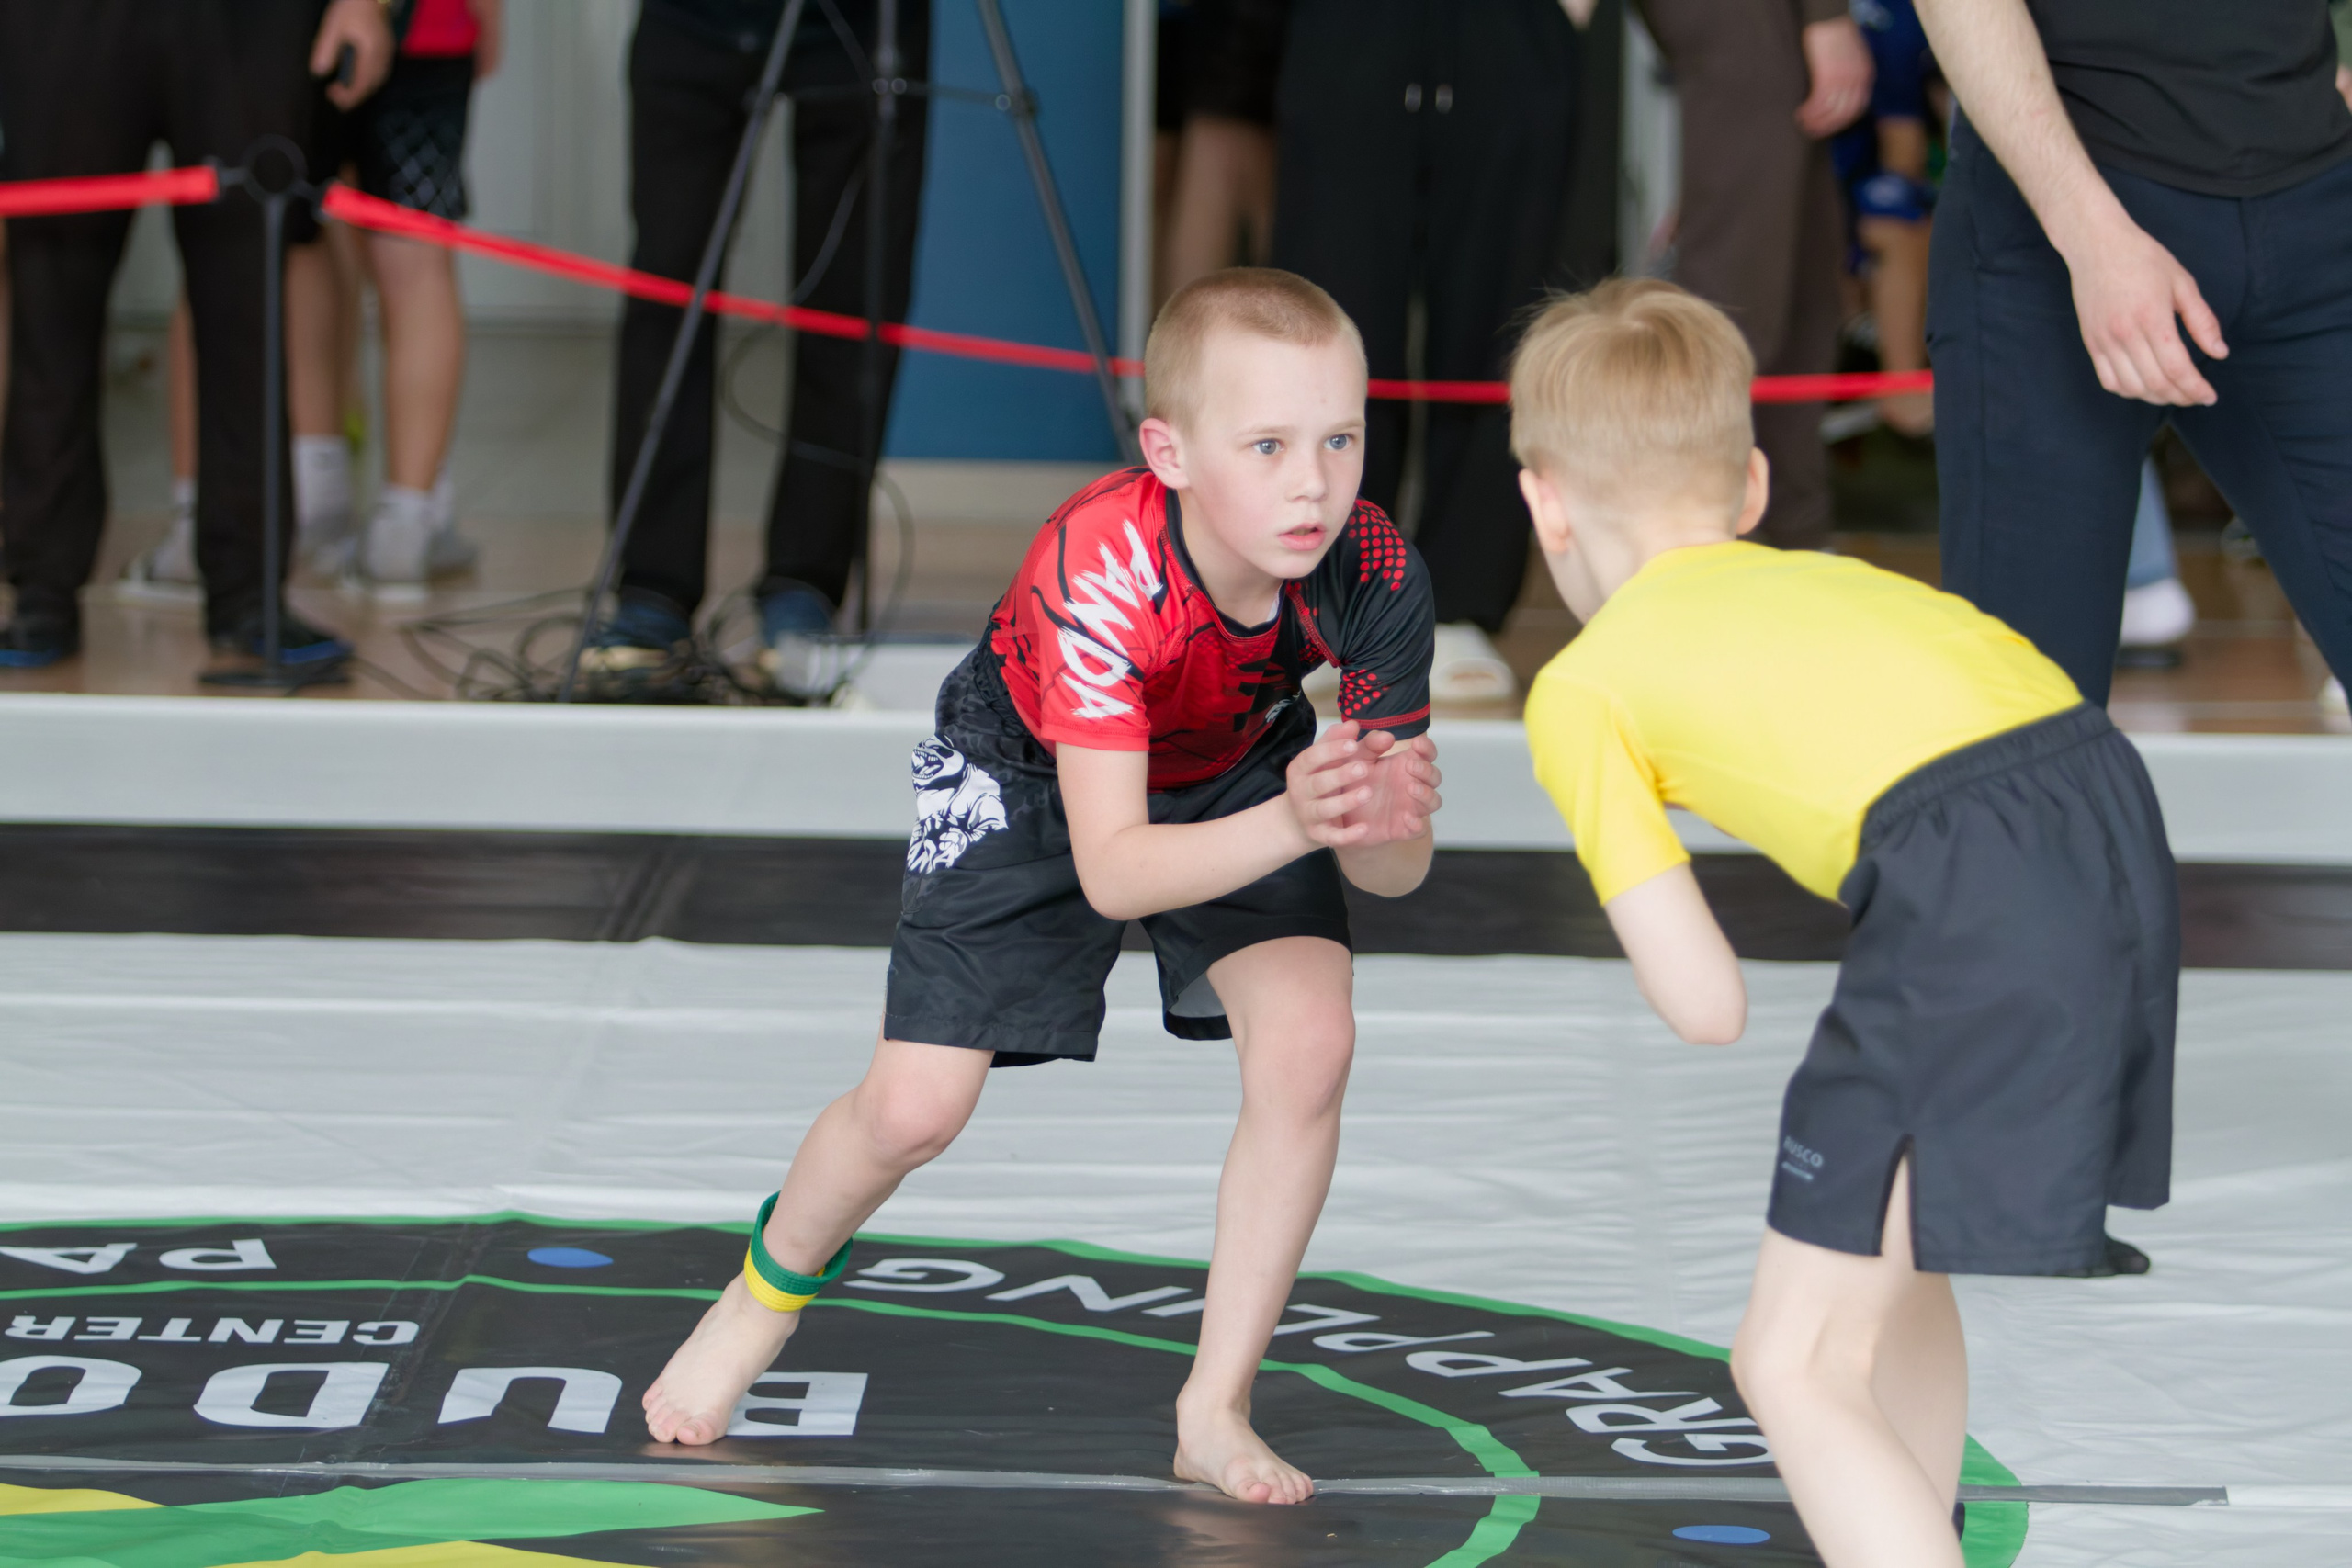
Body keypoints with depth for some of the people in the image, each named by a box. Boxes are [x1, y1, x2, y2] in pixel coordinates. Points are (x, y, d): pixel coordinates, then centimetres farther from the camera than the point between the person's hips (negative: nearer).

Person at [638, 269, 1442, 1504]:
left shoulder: (1374, 576, -32)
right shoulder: (1100, 575, -42)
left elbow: (1393, 871, -27)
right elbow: (1110, 871, -45)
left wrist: (1385, 828, -52)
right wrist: (1287, 826, -61)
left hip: (1239, 770, 3)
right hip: (1026, 778, -2)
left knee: (1309, 1042, -22)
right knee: (915, 1108, -7)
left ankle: (1215, 1413, -6)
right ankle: (770, 1289, 29)